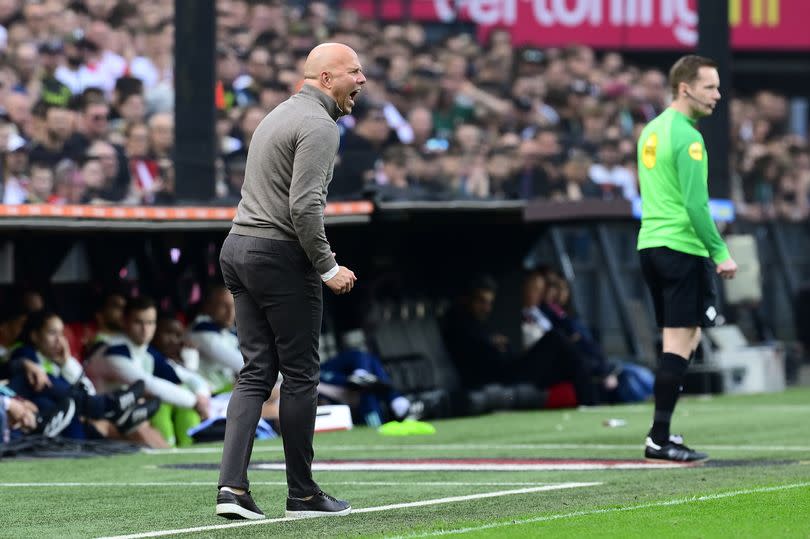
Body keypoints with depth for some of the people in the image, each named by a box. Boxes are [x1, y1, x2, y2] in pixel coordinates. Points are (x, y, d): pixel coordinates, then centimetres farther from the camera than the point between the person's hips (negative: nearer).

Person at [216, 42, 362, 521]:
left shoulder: (279, 116, 20)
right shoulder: (319, 126, -11)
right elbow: (305, 205, -20)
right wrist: (327, 266, -13)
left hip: (239, 248, 9)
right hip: (280, 254, -9)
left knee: (256, 373, 6)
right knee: (300, 375, 1)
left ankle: (233, 484, -6)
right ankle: (302, 494, 7)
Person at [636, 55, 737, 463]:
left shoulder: (651, 130, 15)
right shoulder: (687, 138, -13)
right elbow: (695, 203, -19)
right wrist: (720, 253, -15)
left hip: (650, 244, 9)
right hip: (683, 247, -9)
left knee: (681, 338, 15)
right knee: (680, 342, -7)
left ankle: (660, 433, 12)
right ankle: (659, 440, -10)